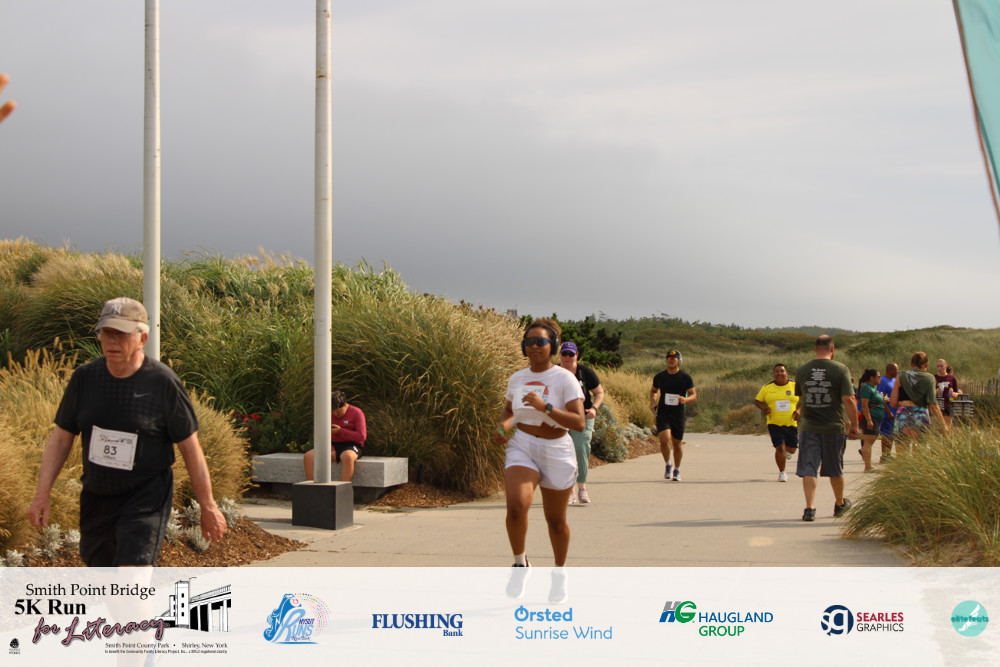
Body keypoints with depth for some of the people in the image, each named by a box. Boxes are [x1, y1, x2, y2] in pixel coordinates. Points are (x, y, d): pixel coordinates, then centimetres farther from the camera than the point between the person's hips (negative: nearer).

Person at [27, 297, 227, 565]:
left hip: (146, 502, -5)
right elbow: (61, 438, 7)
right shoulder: (84, 378, 0)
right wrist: (43, 493, -1)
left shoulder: (163, 383, -12)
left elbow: (190, 448, -7)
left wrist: (208, 507, -5)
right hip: (95, 500, 5)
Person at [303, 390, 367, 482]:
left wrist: (340, 431, -15)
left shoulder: (356, 413, -3)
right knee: (308, 456, -18)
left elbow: (362, 436, -11)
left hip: (351, 446, -5)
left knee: (348, 457, -43)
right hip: (333, 445, 5)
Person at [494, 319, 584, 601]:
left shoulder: (564, 379, -11)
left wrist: (545, 407, -31)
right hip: (522, 448, 2)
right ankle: (520, 564, -1)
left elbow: (579, 422, -19)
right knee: (516, 505, -24)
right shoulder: (516, 379, 4)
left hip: (557, 453, -2)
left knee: (556, 520, 11)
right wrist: (503, 424, -1)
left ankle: (559, 572, 37)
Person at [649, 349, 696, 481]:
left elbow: (694, 395, 1)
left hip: (678, 414, 0)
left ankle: (677, 471, 26)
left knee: (677, 443, 8)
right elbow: (653, 391, 22)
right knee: (665, 438, -20)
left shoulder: (685, 378, -1)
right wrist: (652, 401, 1)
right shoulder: (659, 376, 5)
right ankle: (667, 465, 2)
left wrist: (686, 399, -21)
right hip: (663, 413, 0)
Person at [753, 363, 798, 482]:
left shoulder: (795, 386, 1)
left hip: (791, 424, 1)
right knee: (779, 448, -12)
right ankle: (782, 472, 7)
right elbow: (757, 401, 10)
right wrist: (763, 408, -12)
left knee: (791, 449, 8)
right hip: (774, 423, -1)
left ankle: (786, 452, 47)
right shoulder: (767, 388, 2)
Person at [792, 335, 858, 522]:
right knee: (835, 470, 15)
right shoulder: (840, 369, -7)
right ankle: (840, 505, 32)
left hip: (808, 427, 1)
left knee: (808, 469, 1)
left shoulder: (802, 370, 3)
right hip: (834, 427, -1)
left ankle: (810, 508, -11)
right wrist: (854, 425, -5)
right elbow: (849, 400, -14)